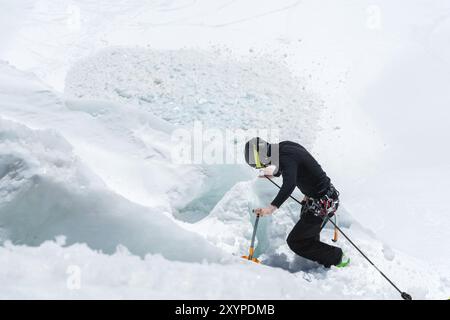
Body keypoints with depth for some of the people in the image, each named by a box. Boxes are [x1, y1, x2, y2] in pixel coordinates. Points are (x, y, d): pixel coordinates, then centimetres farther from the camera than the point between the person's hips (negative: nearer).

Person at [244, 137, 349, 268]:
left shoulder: (286, 158, -27)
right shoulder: (284, 146, 1)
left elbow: (289, 184, -46)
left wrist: (273, 206, -56)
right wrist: (274, 173, 36)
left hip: (322, 203, -10)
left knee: (294, 241, -2)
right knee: (308, 236, 25)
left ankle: (338, 258, 11)